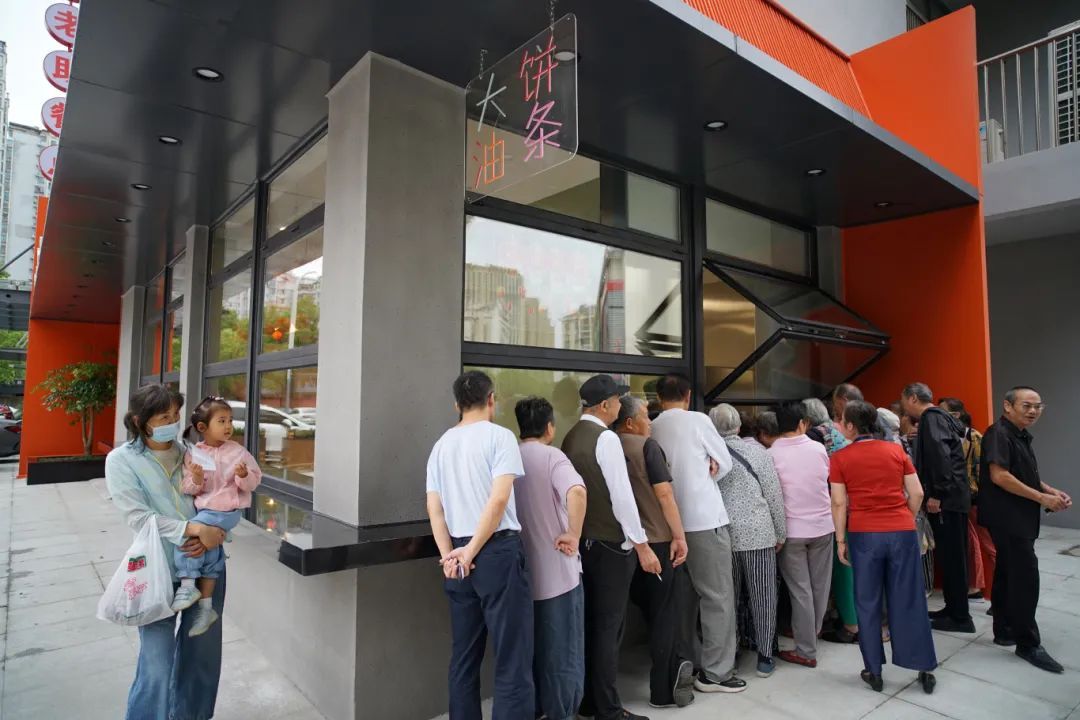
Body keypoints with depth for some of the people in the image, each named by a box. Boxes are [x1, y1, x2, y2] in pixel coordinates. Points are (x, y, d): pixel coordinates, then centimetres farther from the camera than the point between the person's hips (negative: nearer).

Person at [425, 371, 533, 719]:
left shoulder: (441, 444, 11)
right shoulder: (500, 436, -7)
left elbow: (434, 508, 5)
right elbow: (498, 500, -16)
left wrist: (449, 555, -1)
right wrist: (472, 553, -10)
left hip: (456, 556, 6)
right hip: (498, 551, -6)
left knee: (463, 658, 16)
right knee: (513, 661, 0)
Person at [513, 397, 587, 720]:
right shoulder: (552, 456, -13)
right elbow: (576, 492, -33)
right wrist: (573, 535, -23)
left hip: (522, 571, 5)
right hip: (558, 571, -5)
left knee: (529, 646, 20)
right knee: (562, 651, 9)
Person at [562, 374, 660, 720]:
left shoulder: (571, 438, 8)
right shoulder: (606, 438, -16)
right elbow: (622, 496, -19)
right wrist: (642, 545, -14)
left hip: (583, 541, 8)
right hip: (610, 544, -8)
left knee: (589, 622, 16)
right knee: (608, 626, 2)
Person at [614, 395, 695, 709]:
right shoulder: (646, 446, -11)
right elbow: (664, 493, -16)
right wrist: (679, 535, -11)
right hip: (655, 540, -5)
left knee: (651, 611, 20)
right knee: (663, 613, 7)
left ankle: (674, 669, 30)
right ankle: (662, 690, 14)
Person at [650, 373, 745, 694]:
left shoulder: (651, 429, 4)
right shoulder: (698, 420, -7)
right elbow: (725, 463, 1)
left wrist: (689, 477, 7)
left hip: (672, 522, 6)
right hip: (705, 518, -5)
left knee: (685, 594, 16)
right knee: (719, 596, 3)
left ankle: (689, 663, 26)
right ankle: (715, 672, 8)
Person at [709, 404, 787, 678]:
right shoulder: (756, 453, -5)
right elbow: (774, 496, -2)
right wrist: (781, 534, 8)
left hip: (720, 534, 2)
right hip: (757, 533, -2)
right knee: (762, 597, 10)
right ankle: (764, 657, 17)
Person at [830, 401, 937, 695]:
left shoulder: (840, 458, -5)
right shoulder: (896, 450, 3)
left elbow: (839, 503, -6)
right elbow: (917, 494, 4)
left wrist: (841, 540, 2)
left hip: (864, 534, -2)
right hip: (902, 532, 2)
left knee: (868, 603, 9)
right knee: (909, 600, 12)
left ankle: (873, 671, 17)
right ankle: (925, 669, 20)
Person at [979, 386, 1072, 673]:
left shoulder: (1021, 436, 17)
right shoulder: (998, 434, -15)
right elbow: (999, 476, -23)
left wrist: (1053, 492, 8)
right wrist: (1042, 498, -18)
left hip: (1018, 517, 10)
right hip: (1007, 517, -10)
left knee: (1008, 574, 14)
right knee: (1025, 576, -8)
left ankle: (1005, 632, 23)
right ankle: (1028, 643, -1)